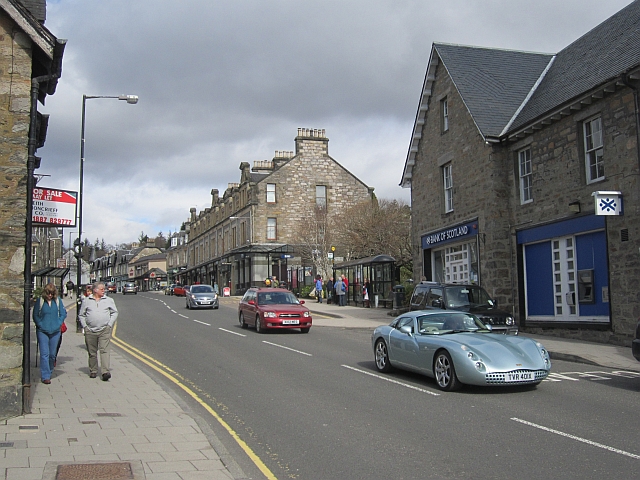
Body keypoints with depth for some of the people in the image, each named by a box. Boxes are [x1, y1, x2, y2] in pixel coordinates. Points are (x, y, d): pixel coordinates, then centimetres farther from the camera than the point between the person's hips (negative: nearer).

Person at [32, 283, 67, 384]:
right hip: (42, 331, -2)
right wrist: (40, 325, -6)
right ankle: (45, 376, -7)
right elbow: (35, 315, 3)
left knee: (52, 354, 10)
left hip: (55, 331, 2)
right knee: (44, 354, -8)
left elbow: (63, 314, 8)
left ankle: (49, 371, 30)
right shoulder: (40, 301, -3)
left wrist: (58, 324, -2)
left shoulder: (58, 301, 2)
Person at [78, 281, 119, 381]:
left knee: (104, 350, -12)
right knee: (92, 353, 7)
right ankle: (93, 371, 21)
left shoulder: (109, 300, 9)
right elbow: (81, 315, 14)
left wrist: (109, 324, 3)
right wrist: (84, 326, 3)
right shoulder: (86, 301, 8)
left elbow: (114, 313, 13)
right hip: (90, 331, 1)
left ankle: (105, 372, -18)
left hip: (104, 330, -1)